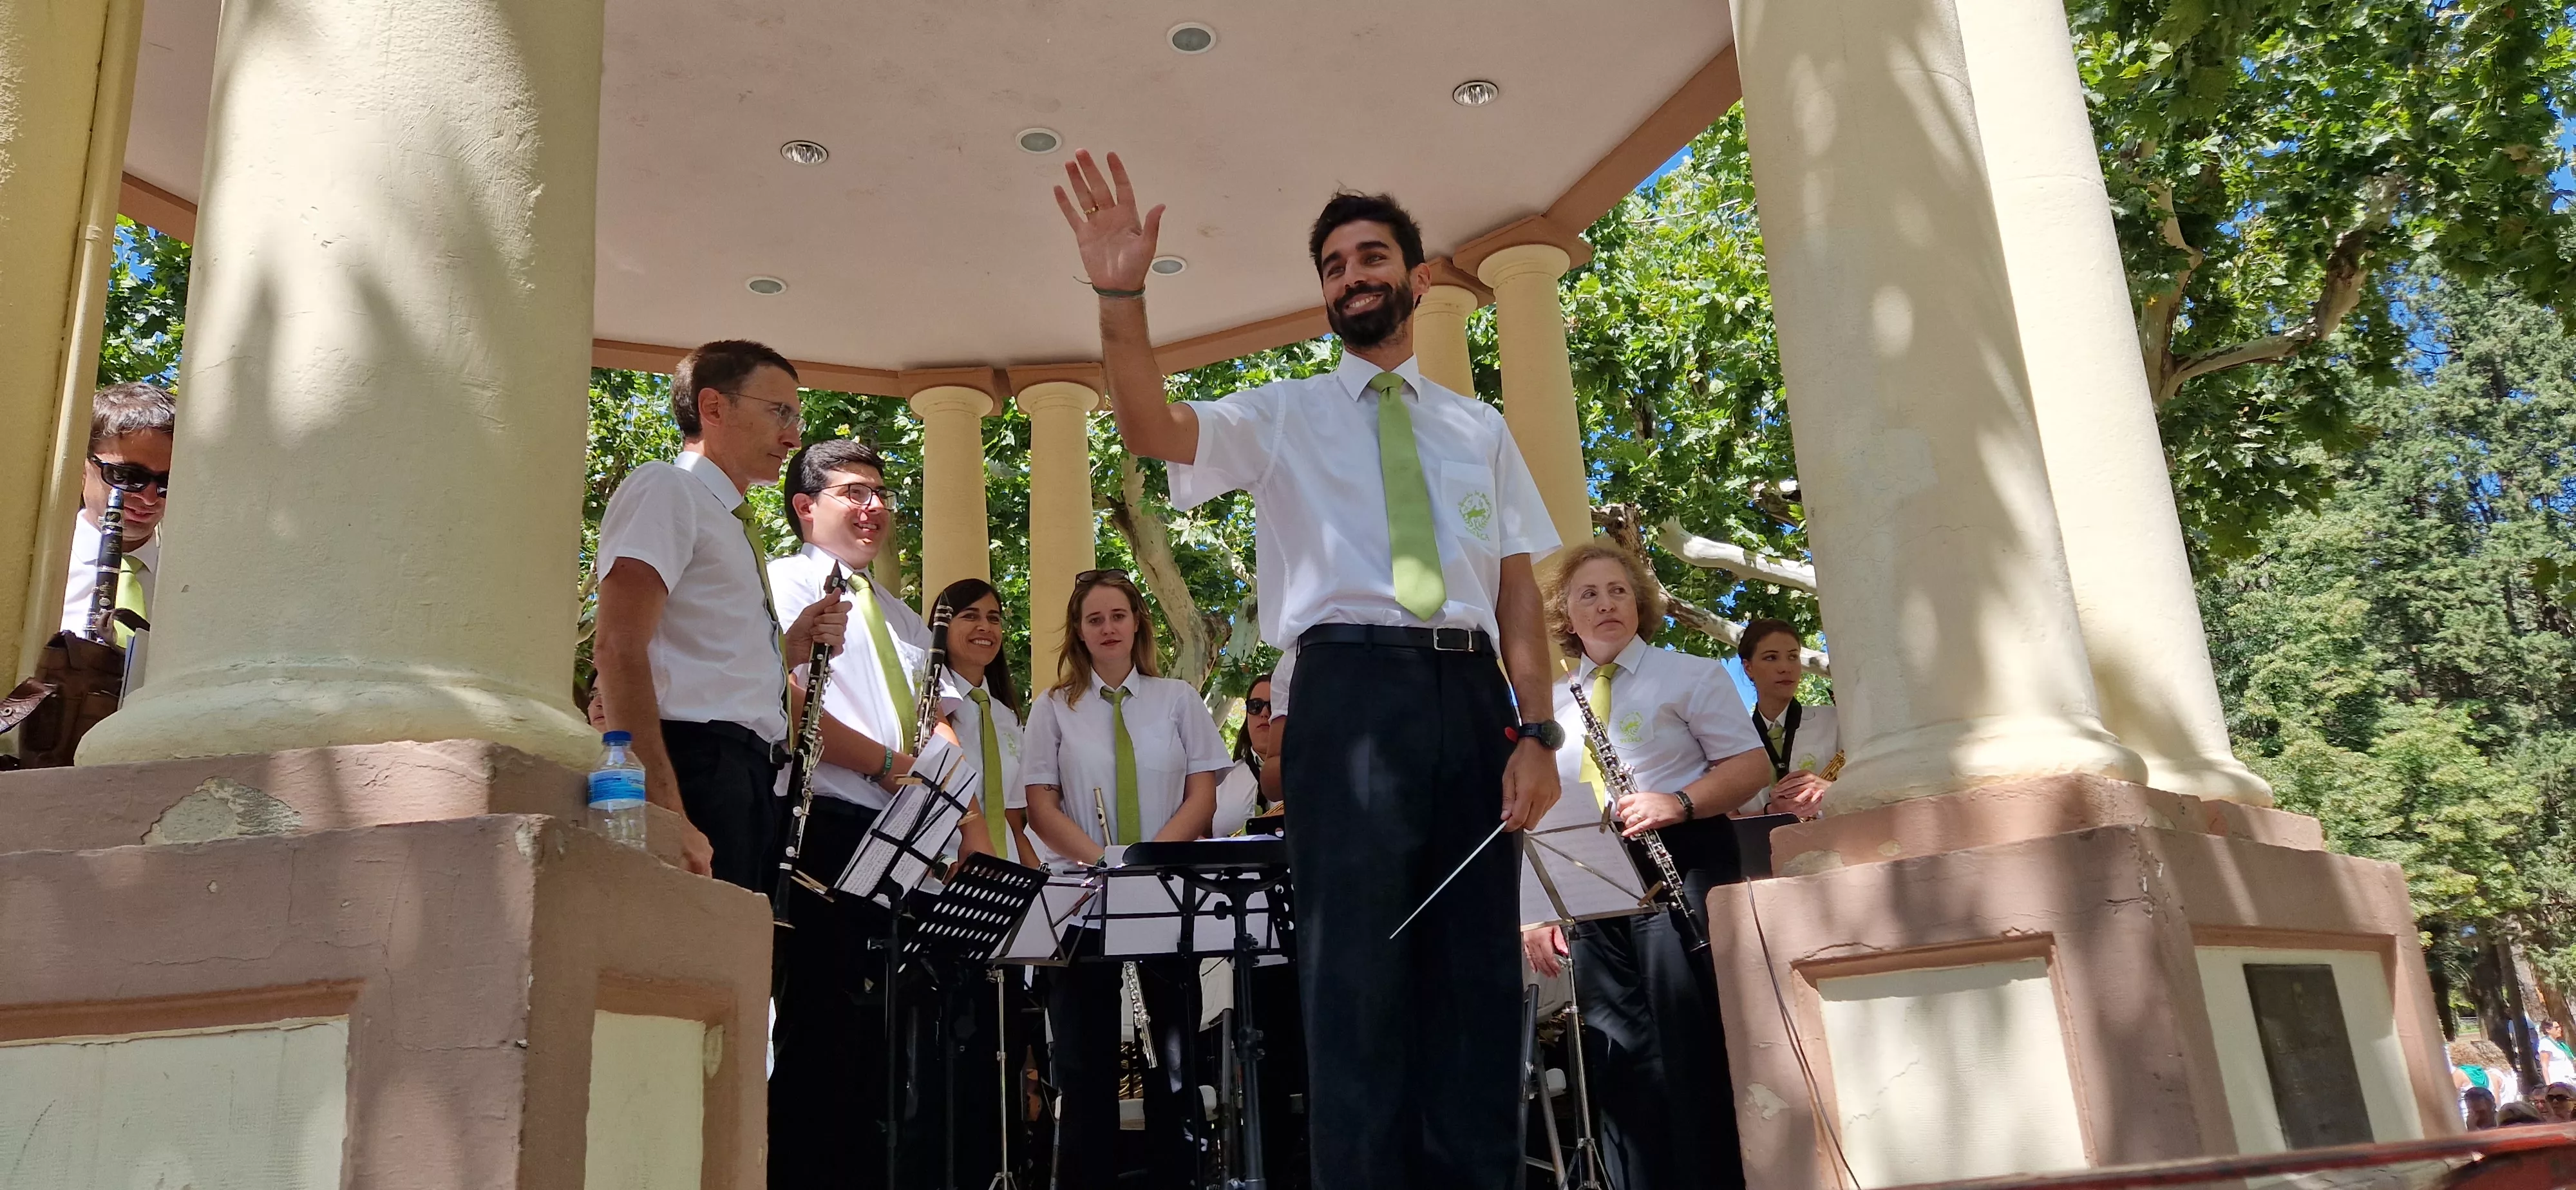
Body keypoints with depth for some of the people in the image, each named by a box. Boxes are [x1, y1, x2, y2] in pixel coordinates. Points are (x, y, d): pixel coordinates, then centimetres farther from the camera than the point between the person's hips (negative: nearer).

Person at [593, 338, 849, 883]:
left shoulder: (730, 521, 25)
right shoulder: (665, 490, -3)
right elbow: (618, 650, -17)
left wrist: (790, 646, 9)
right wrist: (667, 811, -25)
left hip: (748, 778, 9)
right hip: (700, 769, -9)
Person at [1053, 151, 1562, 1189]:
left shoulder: (1479, 427, 19)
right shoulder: (1285, 415, 12)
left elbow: (1519, 586, 11)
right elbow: (1151, 427, -6)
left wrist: (1538, 731, 0)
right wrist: (1120, 297, -22)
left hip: (1471, 694, 3)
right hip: (1350, 686, -3)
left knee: (1480, 974, 6)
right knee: (1359, 967, -5)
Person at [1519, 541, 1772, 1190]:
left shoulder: (1690, 675, 6)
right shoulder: (1552, 704, 17)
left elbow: (1753, 766, -1)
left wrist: (1678, 803, -18)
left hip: (1680, 867, -4)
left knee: (1689, 1046, -11)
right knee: (1619, 1057, 3)